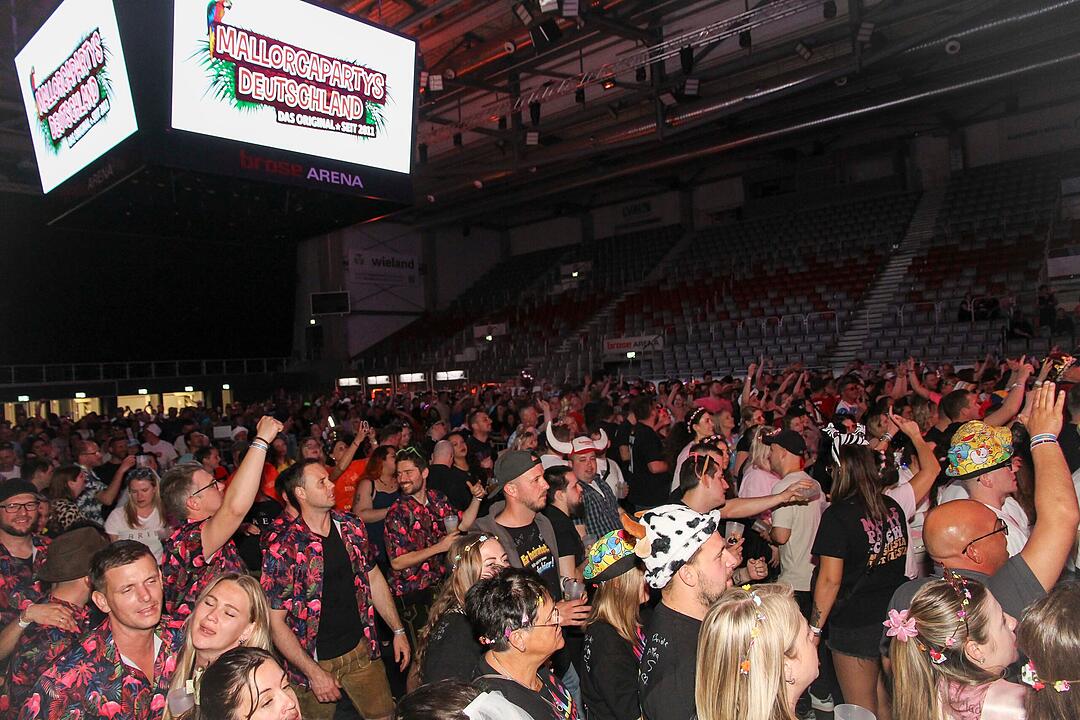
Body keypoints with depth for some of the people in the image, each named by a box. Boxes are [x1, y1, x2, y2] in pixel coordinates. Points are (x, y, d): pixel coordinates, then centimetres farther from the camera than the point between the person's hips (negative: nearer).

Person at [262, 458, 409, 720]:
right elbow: (275, 621, -14)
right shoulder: (282, 548, -17)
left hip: (362, 650, 4)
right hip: (315, 660, -4)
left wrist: (398, 631, 8)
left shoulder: (352, 526, -2)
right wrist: (314, 672, -16)